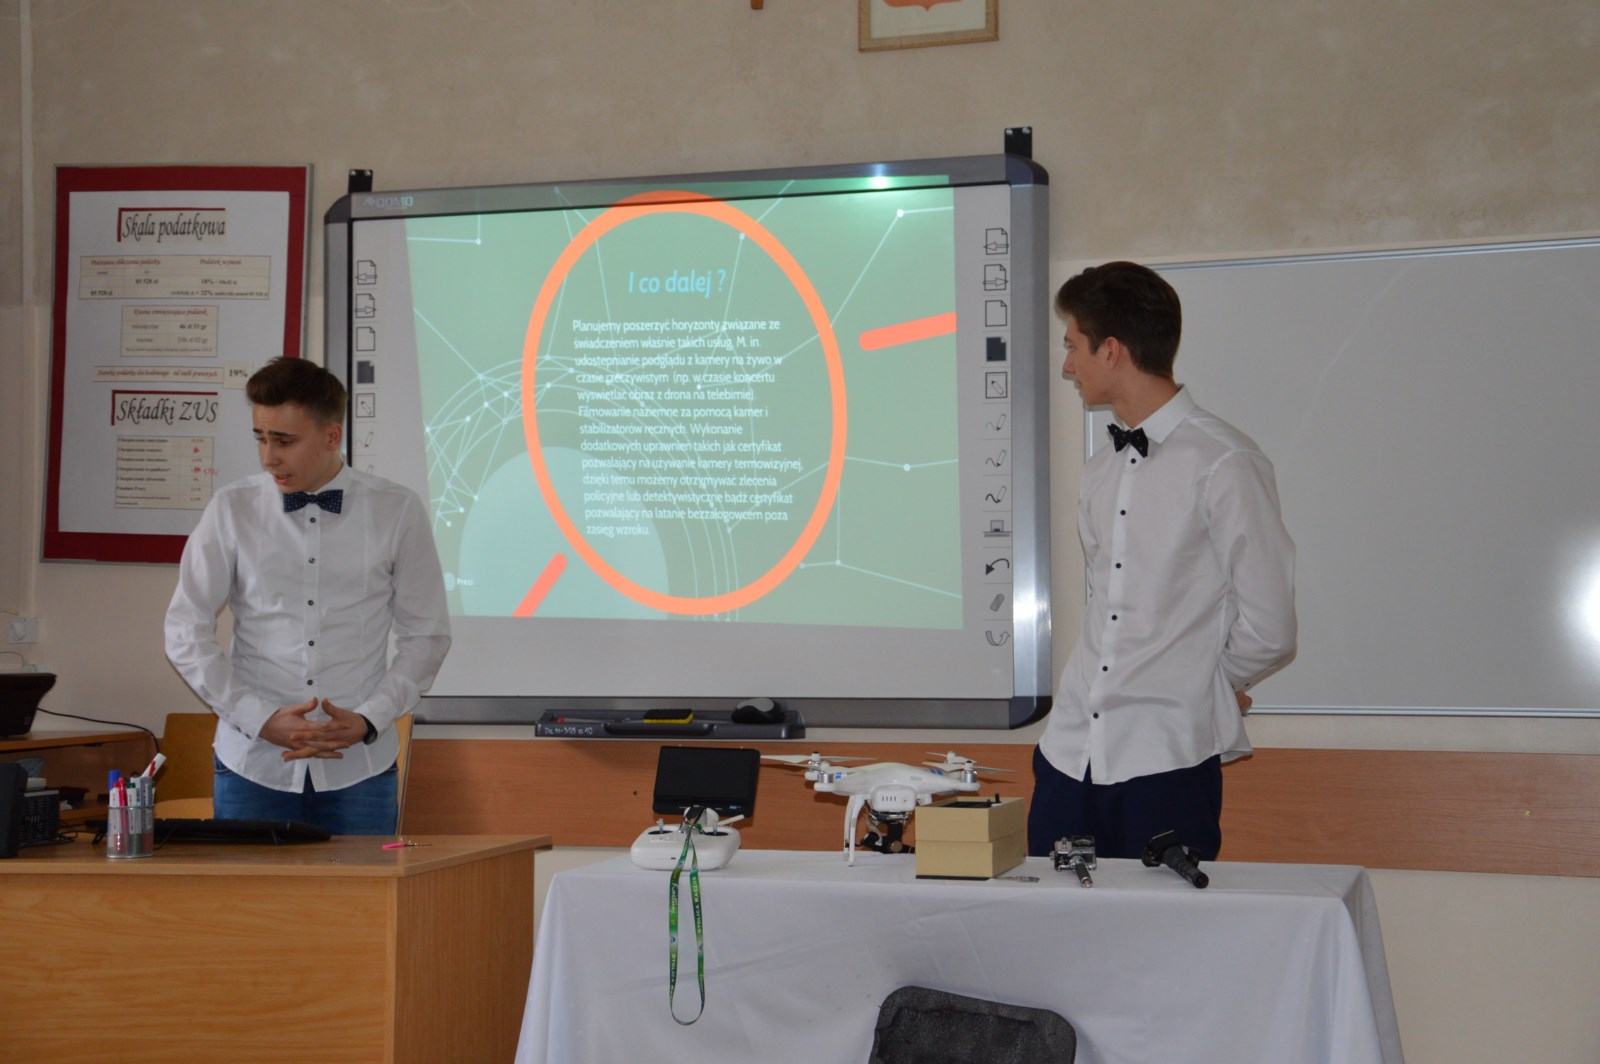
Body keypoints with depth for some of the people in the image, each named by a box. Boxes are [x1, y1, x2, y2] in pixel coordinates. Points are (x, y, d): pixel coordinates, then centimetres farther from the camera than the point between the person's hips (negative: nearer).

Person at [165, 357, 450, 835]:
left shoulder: (397, 512, 0)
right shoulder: (232, 510, 1)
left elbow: (426, 635, 5)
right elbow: (185, 634, 3)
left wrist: (368, 720, -8)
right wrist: (261, 719, -7)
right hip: (253, 763, 1)